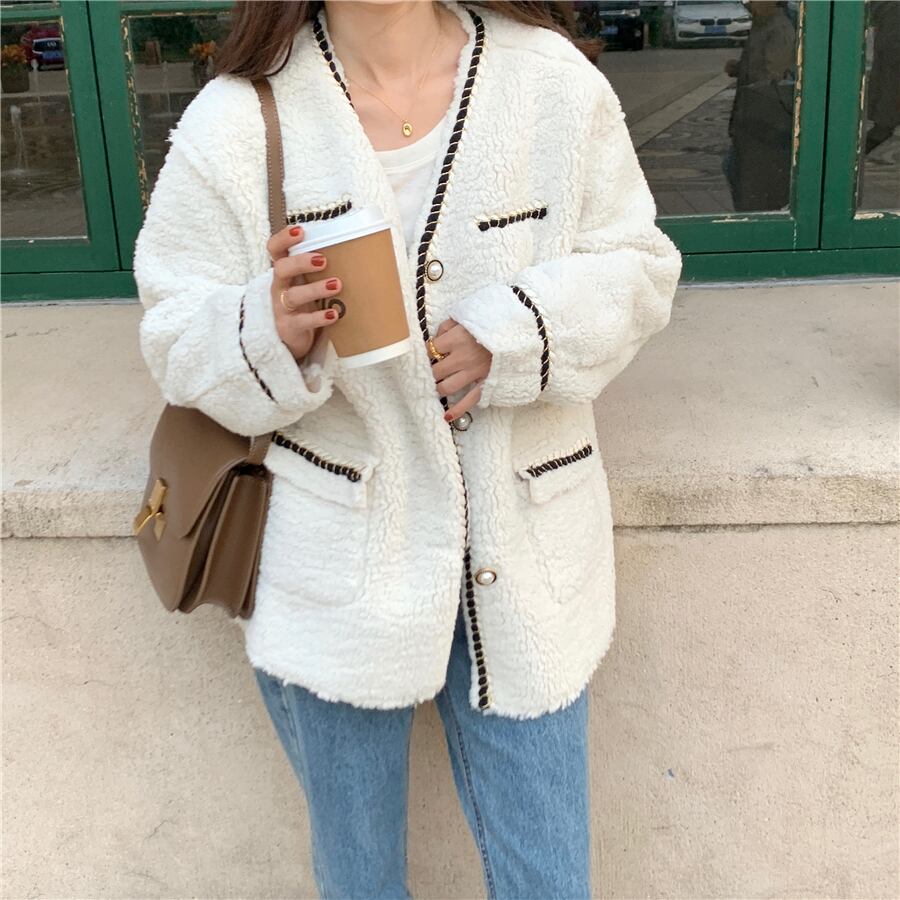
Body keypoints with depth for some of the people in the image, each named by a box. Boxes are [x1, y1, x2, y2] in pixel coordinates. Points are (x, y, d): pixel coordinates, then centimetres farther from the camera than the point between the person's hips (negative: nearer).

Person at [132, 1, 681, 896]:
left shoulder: (554, 80, -2)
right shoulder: (234, 124, -6)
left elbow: (637, 269, 3)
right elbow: (177, 342, -2)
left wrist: (512, 334, -16)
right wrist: (274, 335, -25)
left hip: (523, 563, 1)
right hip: (334, 576, 0)